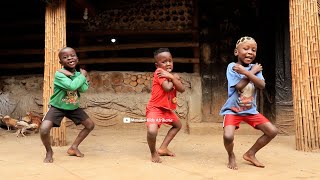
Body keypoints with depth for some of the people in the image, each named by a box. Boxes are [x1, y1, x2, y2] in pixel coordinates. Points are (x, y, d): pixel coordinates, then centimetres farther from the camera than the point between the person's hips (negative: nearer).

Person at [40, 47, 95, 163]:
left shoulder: (79, 74, -7)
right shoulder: (59, 74, -24)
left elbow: (84, 89, -26)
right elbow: (72, 86, -41)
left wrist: (70, 74, -30)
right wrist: (83, 76, -25)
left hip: (73, 107, 6)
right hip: (57, 107, -6)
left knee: (90, 125, 7)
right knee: (44, 129, -25)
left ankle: (74, 147, 22)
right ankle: (49, 151, 6)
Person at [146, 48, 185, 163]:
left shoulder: (172, 74, 10)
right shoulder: (159, 72, -15)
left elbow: (182, 89, -6)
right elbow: (167, 88, -29)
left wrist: (171, 77, -19)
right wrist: (174, 78, -11)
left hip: (167, 109, 9)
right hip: (155, 108, -9)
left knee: (178, 125, 26)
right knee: (152, 131, -32)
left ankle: (163, 148, 30)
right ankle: (154, 153, -2)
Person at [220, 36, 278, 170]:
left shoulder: (255, 67, 1)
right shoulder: (232, 67, -11)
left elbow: (262, 85, -16)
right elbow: (239, 86, -24)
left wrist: (246, 72, -26)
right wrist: (253, 72, -14)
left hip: (251, 110, 5)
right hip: (233, 109, -5)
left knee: (272, 131, -1)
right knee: (228, 136, -27)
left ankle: (250, 154, 19)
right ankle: (231, 156, 8)